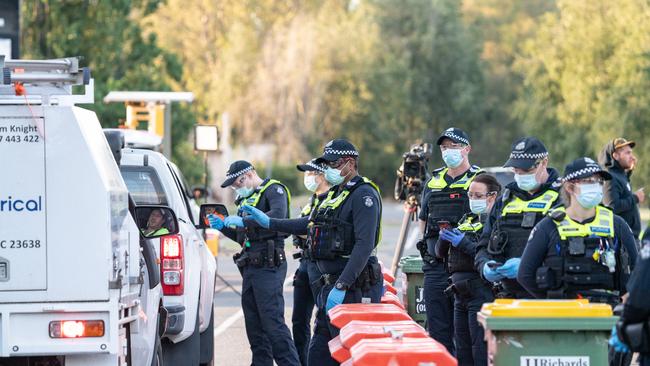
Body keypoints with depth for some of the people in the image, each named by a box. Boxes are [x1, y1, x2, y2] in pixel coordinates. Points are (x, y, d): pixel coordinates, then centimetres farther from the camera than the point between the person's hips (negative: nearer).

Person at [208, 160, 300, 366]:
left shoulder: (274, 190, -4)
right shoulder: (247, 198, 23)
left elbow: (278, 215, -25)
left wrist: (243, 221, -26)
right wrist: (223, 226, 9)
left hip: (268, 267, -9)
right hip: (250, 268, 9)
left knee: (273, 322, -14)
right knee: (254, 326, 9)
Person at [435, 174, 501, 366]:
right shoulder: (468, 219, 18)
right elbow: (441, 252, 20)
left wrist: (464, 243, -17)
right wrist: (444, 239, -2)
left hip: (481, 290, -9)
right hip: (461, 291, 9)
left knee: (481, 351, -9)